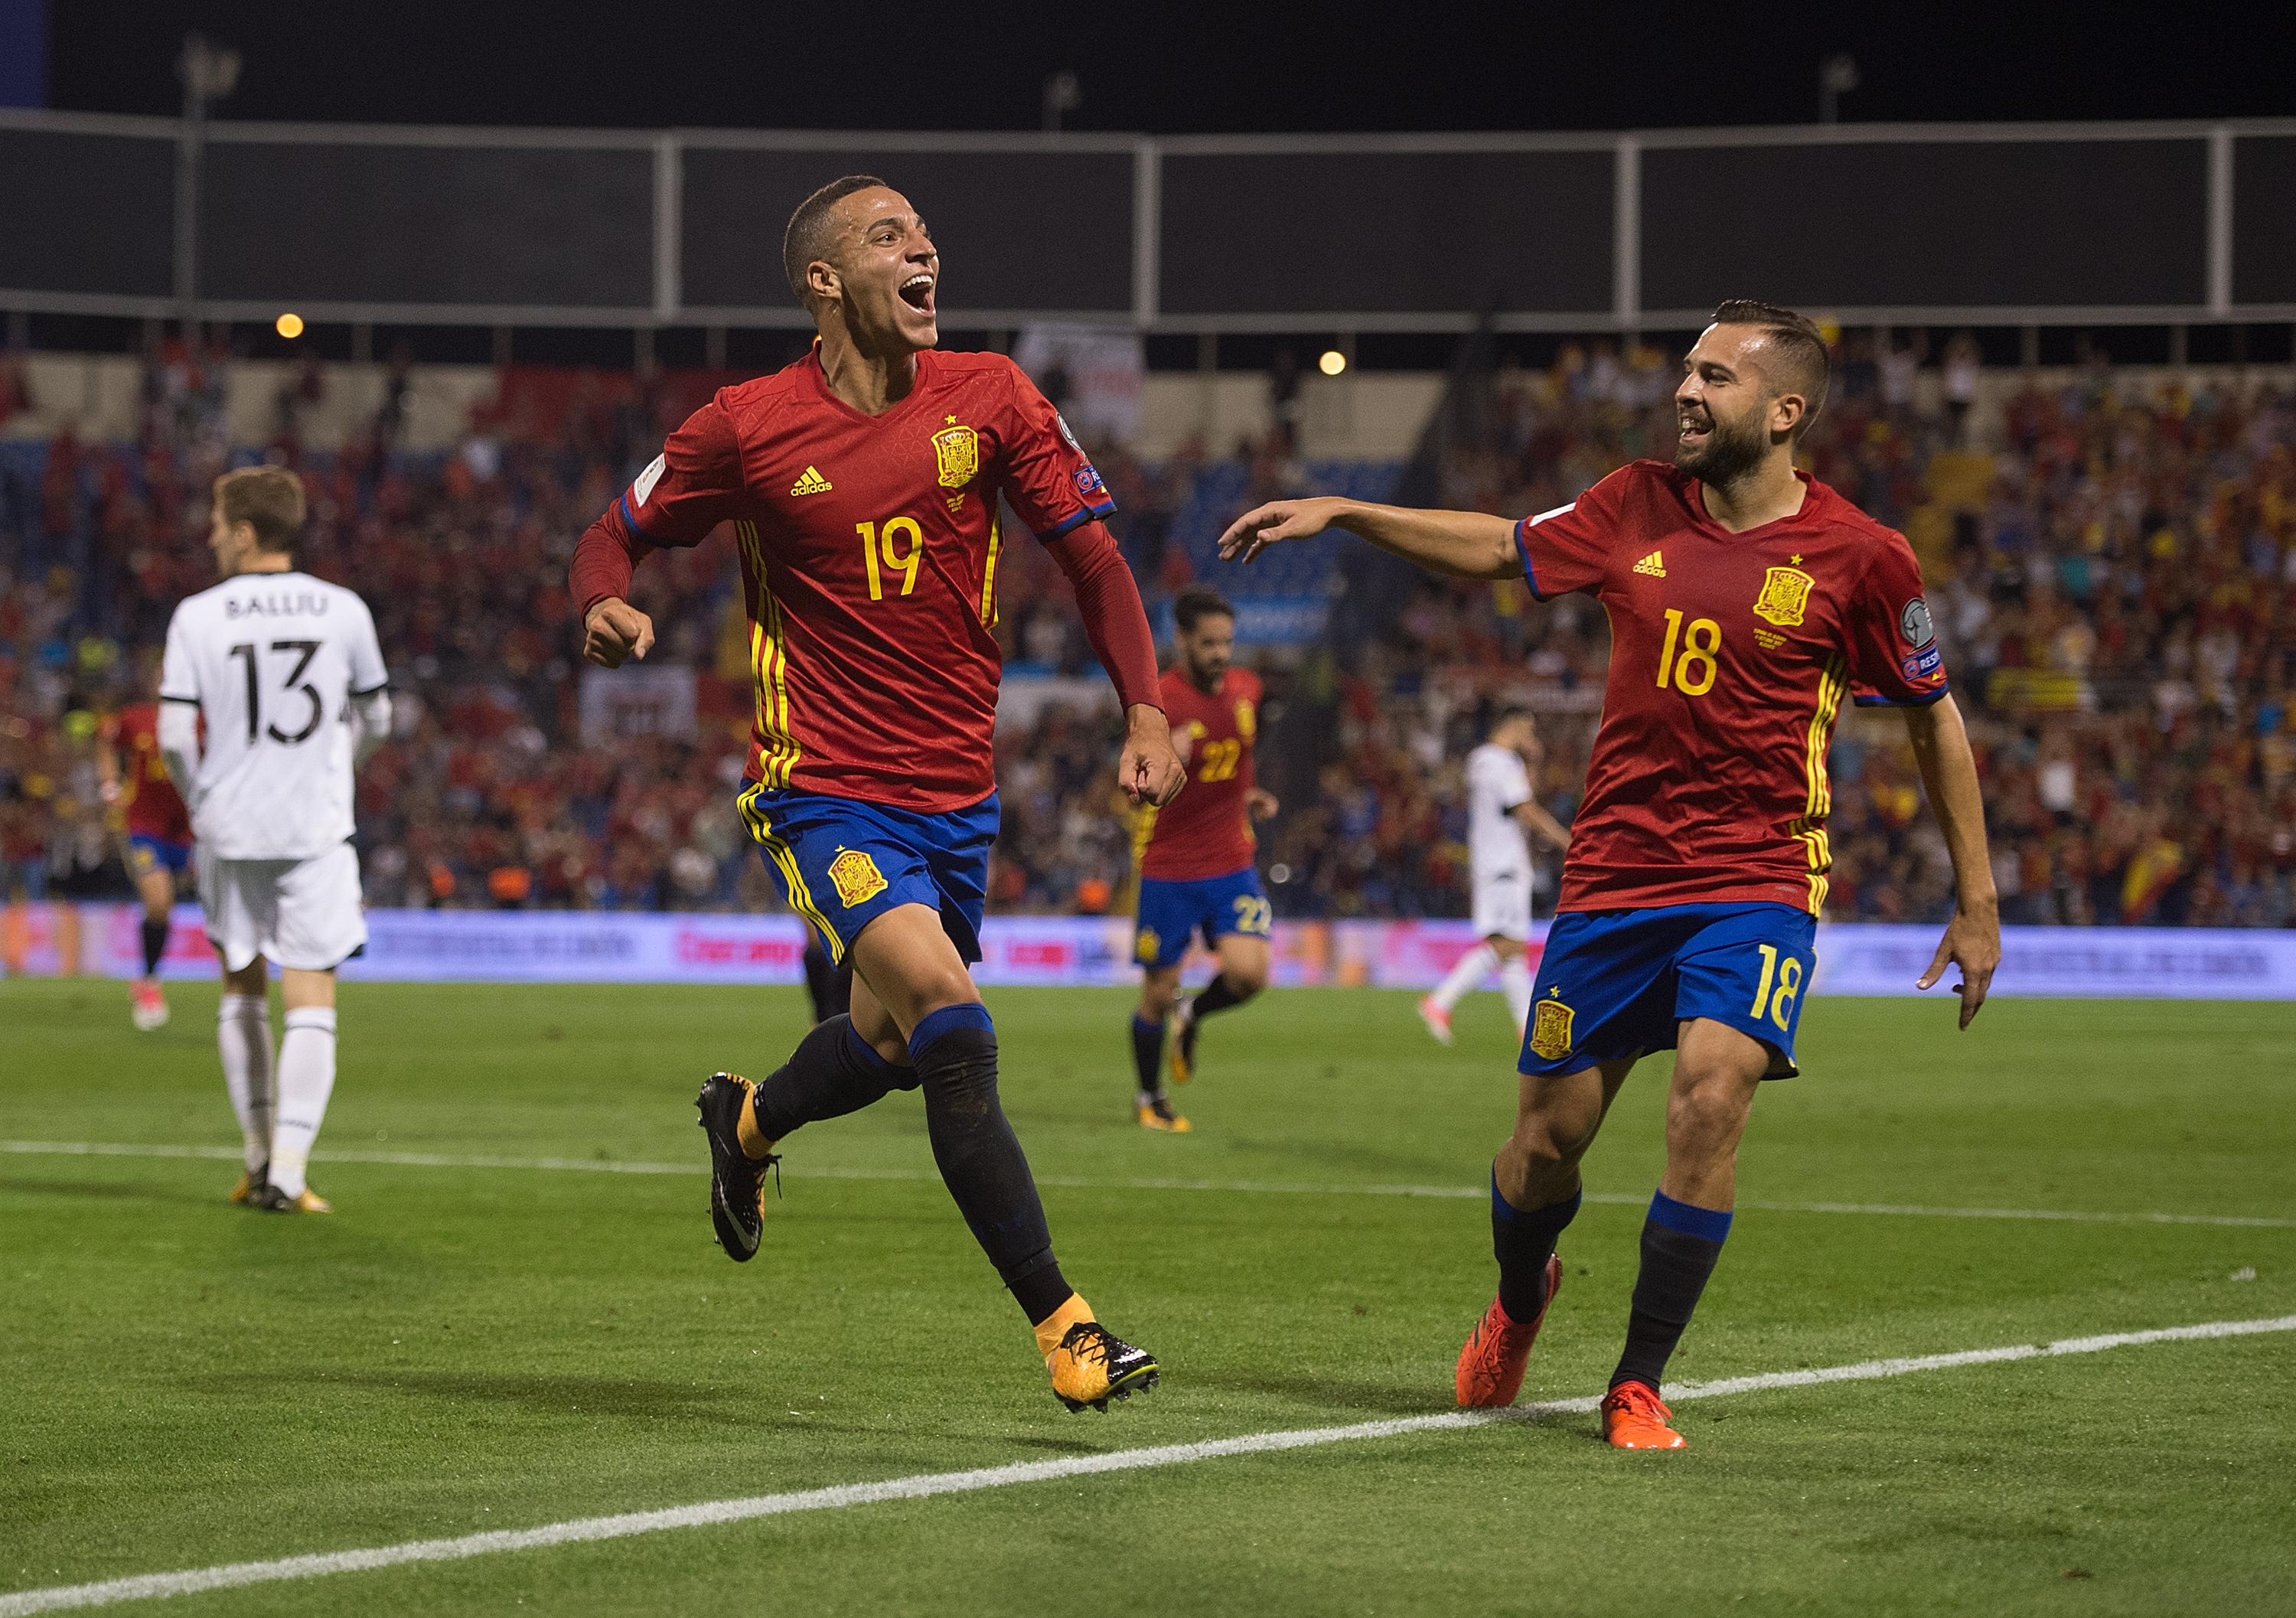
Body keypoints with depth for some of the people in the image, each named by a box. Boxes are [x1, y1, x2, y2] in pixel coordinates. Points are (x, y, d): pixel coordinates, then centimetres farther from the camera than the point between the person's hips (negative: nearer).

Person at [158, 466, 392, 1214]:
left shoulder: (197, 617, -5)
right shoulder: (344, 611, 0)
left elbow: (174, 737, -8)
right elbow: (374, 720, 11)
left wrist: (201, 801, 10)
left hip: (230, 826, 0)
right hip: (316, 829, 0)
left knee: (242, 988, 17)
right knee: (311, 1000, -1)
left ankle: (260, 1158, 19)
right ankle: (287, 1172, -10)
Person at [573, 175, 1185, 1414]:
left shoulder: (988, 398, 0)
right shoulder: (747, 428, -8)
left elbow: (1091, 555, 4)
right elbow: (616, 533, 4)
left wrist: (1144, 710, -9)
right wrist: (607, 609, -19)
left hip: (956, 790, 5)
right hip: (825, 788, -5)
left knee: (891, 1045, 18)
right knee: (946, 1009, -24)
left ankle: (749, 1121, 55)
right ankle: (1063, 1327, -23)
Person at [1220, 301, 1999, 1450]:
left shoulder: (1859, 557, -6)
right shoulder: (1639, 507, 3)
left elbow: (1935, 718, 4)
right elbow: (1502, 548, 20)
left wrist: (1977, 903, 5)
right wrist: (1339, 514, 15)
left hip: (1756, 884, -3)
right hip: (1612, 872, 3)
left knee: (1711, 1095, -25)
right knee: (1548, 1135, 6)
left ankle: (1636, 1387, -10)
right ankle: (1517, 1304, 41)